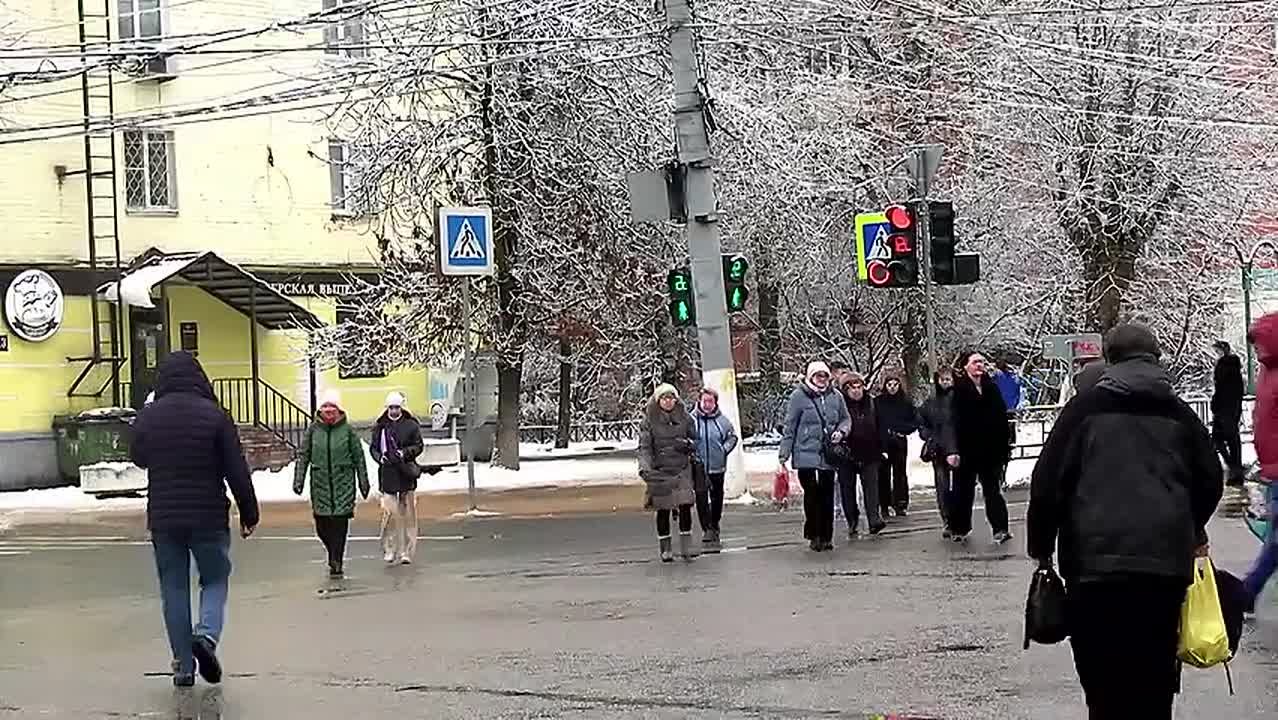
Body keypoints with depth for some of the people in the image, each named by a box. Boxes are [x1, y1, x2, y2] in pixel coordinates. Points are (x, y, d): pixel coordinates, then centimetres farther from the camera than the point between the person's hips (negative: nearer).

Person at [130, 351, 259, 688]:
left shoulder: (146, 417, -1)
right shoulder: (214, 415, -10)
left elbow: (139, 459, 17)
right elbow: (237, 470, -8)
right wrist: (249, 512, 2)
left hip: (163, 518, 2)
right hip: (209, 518, -2)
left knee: (174, 589, 10)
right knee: (215, 580, 13)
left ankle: (183, 666, 9)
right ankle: (207, 633, -14)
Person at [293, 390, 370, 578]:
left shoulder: (347, 430, 0)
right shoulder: (313, 430, 4)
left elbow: (359, 457, 5)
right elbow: (303, 455, 7)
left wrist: (363, 481, 4)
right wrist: (298, 480, -1)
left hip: (343, 483, -2)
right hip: (320, 483, 2)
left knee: (340, 523, -6)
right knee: (322, 525, 2)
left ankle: (336, 562, 1)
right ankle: (336, 556, 26)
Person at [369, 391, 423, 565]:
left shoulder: (411, 425, 2)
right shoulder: (380, 426, 5)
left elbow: (419, 445, 3)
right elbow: (373, 447, 11)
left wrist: (406, 453, -14)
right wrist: (380, 457, -9)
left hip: (407, 474, 0)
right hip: (387, 474, 0)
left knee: (407, 512, 3)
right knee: (389, 512, -9)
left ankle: (406, 552, 10)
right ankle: (389, 549, 1)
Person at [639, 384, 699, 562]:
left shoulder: (684, 418, 8)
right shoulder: (649, 421, 0)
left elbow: (695, 439, 18)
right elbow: (644, 447, -5)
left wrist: (688, 444, -6)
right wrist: (645, 467, -21)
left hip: (682, 470, 2)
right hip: (660, 472, -2)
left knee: (685, 507, -7)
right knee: (663, 509, 2)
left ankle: (686, 547, 5)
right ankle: (665, 550, 13)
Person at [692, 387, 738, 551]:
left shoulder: (722, 420, -1)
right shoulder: (692, 419, -8)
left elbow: (732, 437, 13)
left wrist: (724, 450, 1)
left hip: (718, 467, 3)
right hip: (699, 468, -3)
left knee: (717, 498, 13)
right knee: (701, 499, -9)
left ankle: (714, 527, 30)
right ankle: (707, 529, -6)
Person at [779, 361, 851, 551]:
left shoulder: (835, 396, 5)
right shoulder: (799, 396, -4)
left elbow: (846, 418, 20)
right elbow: (789, 427, -1)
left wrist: (840, 431, -3)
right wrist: (784, 455, -3)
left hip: (828, 455, 3)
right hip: (806, 454, -3)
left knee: (827, 495, 6)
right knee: (812, 493, -8)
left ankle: (826, 536, 15)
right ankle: (813, 535, 2)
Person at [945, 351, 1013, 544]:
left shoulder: (991, 387, 4)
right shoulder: (958, 389, -6)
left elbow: (1002, 418, 6)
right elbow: (954, 420, -12)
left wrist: (1004, 446, 3)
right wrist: (953, 450, -19)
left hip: (990, 448, 2)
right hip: (967, 450, -2)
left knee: (993, 488, 1)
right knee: (963, 490, 8)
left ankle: (1000, 528, -1)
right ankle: (959, 529, 19)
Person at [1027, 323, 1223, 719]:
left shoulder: (1086, 406, 4)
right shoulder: (1179, 413, 13)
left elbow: (1048, 480, -1)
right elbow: (1210, 480, 19)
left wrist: (1040, 546, 11)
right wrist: (1189, 532, 37)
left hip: (1097, 560, -3)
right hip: (1167, 560, 3)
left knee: (1105, 685, 3)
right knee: (1155, 681, 11)